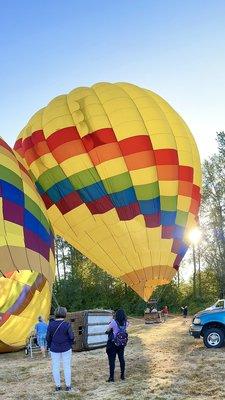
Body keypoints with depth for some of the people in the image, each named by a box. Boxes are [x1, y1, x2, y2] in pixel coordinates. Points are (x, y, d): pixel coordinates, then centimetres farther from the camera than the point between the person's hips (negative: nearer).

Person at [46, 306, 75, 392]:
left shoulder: (51, 324, -7)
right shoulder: (67, 324, -14)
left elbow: (48, 337, -2)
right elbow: (71, 337, -12)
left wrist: (50, 346, 12)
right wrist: (70, 344, 6)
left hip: (54, 349, 2)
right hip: (66, 349, -1)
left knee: (55, 367, 13)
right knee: (67, 367, 10)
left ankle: (58, 386, 20)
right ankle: (68, 386, 17)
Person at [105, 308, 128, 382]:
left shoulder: (114, 322, -20)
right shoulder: (125, 323, -8)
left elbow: (108, 330, -11)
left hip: (113, 344, -4)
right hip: (121, 344, 4)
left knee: (112, 360, 3)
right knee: (121, 358, 17)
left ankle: (111, 377, 4)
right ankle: (122, 375, 25)